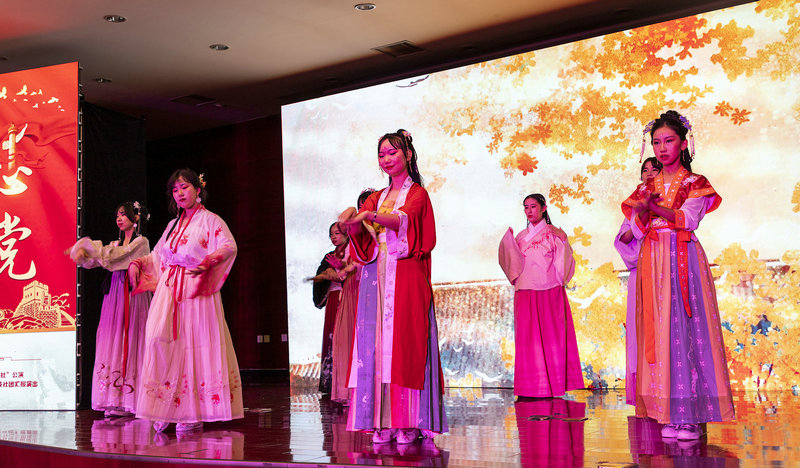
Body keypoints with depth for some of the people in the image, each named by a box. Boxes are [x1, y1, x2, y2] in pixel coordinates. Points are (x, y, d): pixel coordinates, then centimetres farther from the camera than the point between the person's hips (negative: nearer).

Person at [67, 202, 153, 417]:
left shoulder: (141, 242, -2)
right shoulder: (117, 244, 19)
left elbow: (112, 255, -13)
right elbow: (91, 261, 10)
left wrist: (87, 245, -4)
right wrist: (82, 251, -10)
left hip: (133, 296, -7)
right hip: (114, 296, 7)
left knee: (129, 345, -8)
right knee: (113, 345, 1)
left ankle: (129, 402, -6)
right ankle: (116, 403, 3)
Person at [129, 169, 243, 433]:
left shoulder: (210, 221, 0)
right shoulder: (173, 225, 20)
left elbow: (229, 246, -17)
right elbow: (157, 255, 29)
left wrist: (208, 262, -33)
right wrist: (136, 263, 12)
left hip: (197, 293, -5)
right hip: (169, 292, 5)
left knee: (196, 348, -5)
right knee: (158, 338, -12)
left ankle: (194, 414, 0)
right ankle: (163, 412, -6)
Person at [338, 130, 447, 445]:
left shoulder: (417, 194, 5)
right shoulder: (377, 198, 20)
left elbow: (403, 219, -17)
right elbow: (358, 230, 3)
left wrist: (373, 216, -34)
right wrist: (353, 222, -20)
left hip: (405, 277, -5)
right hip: (376, 277, 5)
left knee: (403, 344, -9)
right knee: (376, 345, -2)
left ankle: (408, 421, -7)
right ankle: (383, 422, 0)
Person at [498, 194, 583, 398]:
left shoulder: (554, 233, 5)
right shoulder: (520, 237, 16)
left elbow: (562, 263, -2)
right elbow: (515, 264, 7)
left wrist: (561, 241, -16)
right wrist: (509, 240, -1)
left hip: (549, 292, -3)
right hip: (526, 293, 3)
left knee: (551, 335, -3)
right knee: (527, 337, -1)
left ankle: (552, 385, 2)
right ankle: (530, 388, 1)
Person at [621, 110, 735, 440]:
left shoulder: (695, 183, 6)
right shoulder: (646, 187, 17)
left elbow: (688, 218, -11)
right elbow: (638, 230, 7)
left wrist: (655, 207, -24)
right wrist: (642, 208, -14)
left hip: (683, 263, -4)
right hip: (652, 264, 4)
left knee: (685, 329, -11)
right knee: (657, 332, -3)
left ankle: (691, 415, -10)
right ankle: (669, 414, -1)